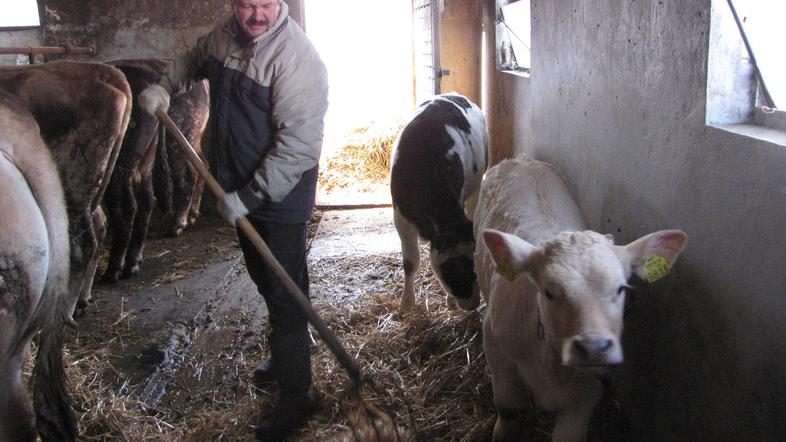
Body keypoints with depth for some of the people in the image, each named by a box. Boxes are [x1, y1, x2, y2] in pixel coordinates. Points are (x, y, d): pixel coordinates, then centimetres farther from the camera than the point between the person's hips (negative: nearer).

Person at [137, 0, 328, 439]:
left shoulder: (296, 57, -25)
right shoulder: (226, 36, 0)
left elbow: (297, 146, -28)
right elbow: (195, 59, 25)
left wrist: (248, 197, -25)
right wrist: (164, 86, 8)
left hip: (281, 198, -8)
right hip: (239, 189, 8)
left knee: (285, 292, -3)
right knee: (264, 279, 23)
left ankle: (296, 397, 10)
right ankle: (286, 353, 46)